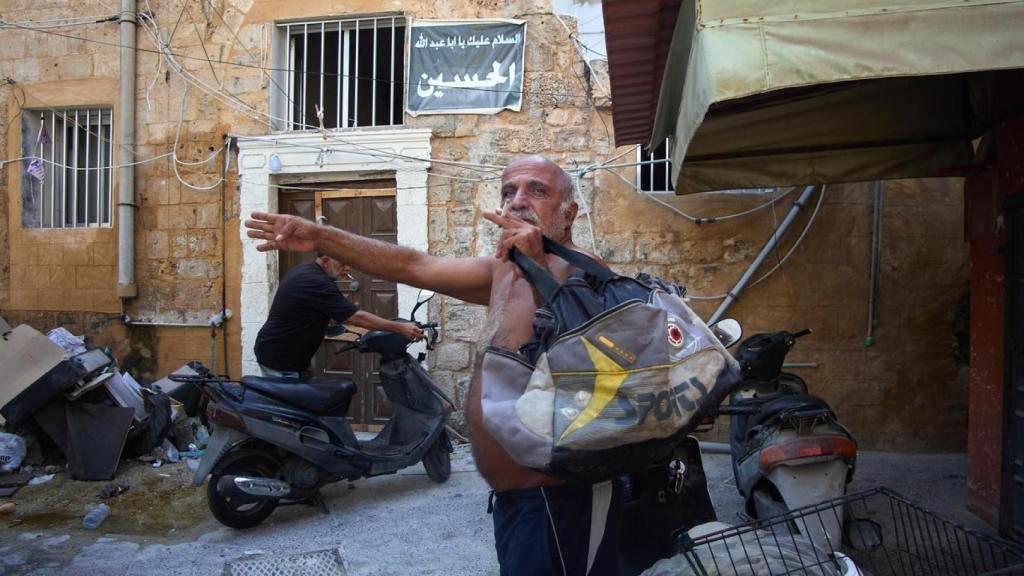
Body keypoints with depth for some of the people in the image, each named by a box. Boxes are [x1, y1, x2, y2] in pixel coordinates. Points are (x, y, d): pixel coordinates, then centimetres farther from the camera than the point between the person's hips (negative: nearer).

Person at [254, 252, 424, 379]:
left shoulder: (304, 271, 7)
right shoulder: (316, 282, -24)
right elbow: (356, 317, -27)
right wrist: (400, 328, -26)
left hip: (278, 353, 10)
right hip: (279, 360, -10)